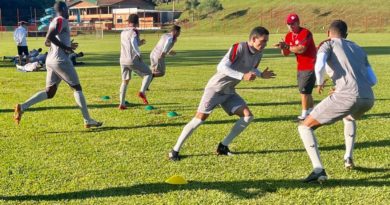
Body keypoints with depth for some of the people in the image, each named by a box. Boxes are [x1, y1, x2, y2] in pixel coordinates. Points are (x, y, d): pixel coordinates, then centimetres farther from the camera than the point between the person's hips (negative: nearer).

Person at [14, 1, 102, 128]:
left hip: (50, 60, 9)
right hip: (60, 60, -9)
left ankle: (22, 107, -7)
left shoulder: (54, 22, 19)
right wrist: (66, 47, -16)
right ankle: (87, 121, 3)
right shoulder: (61, 20, -9)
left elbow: (47, 42, 25)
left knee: (49, 93, 8)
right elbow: (50, 37, -23)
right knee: (77, 88, 1)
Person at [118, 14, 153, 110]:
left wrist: (139, 43, 23)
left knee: (125, 81, 15)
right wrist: (139, 54, -19)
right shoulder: (134, 32, -8)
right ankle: (142, 92, -9)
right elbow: (133, 42, -28)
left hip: (123, 61, 6)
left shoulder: (123, 33, 14)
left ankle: (121, 104, 10)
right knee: (148, 74, 12)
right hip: (133, 60, -6)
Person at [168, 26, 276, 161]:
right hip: (215, 88, -7)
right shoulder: (239, 48, -24)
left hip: (229, 92, 8)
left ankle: (223, 146, 5)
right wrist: (242, 76, -37)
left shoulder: (258, 54, 0)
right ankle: (175, 150, -1)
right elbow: (221, 67, -32)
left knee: (248, 116, -4)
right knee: (200, 118, -11)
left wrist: (261, 74, 1)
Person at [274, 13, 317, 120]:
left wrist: (287, 47, -22)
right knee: (305, 91, 16)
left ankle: (304, 114, -3)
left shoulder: (305, 33, -17)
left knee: (304, 90, -10)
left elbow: (301, 49, -29)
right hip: (301, 67, 9)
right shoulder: (289, 36, 7)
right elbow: (286, 54, 7)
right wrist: (283, 48, -14)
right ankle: (312, 110, 30)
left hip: (310, 66, -9)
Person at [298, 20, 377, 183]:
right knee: (349, 118, 43)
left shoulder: (328, 44, 12)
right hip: (368, 99, 6)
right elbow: (373, 80, 28)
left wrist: (320, 83, 13)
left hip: (347, 97, -6)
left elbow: (319, 67, -9)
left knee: (305, 127, 6)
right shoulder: (358, 49, 30)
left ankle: (319, 170, -10)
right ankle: (348, 157, 32)